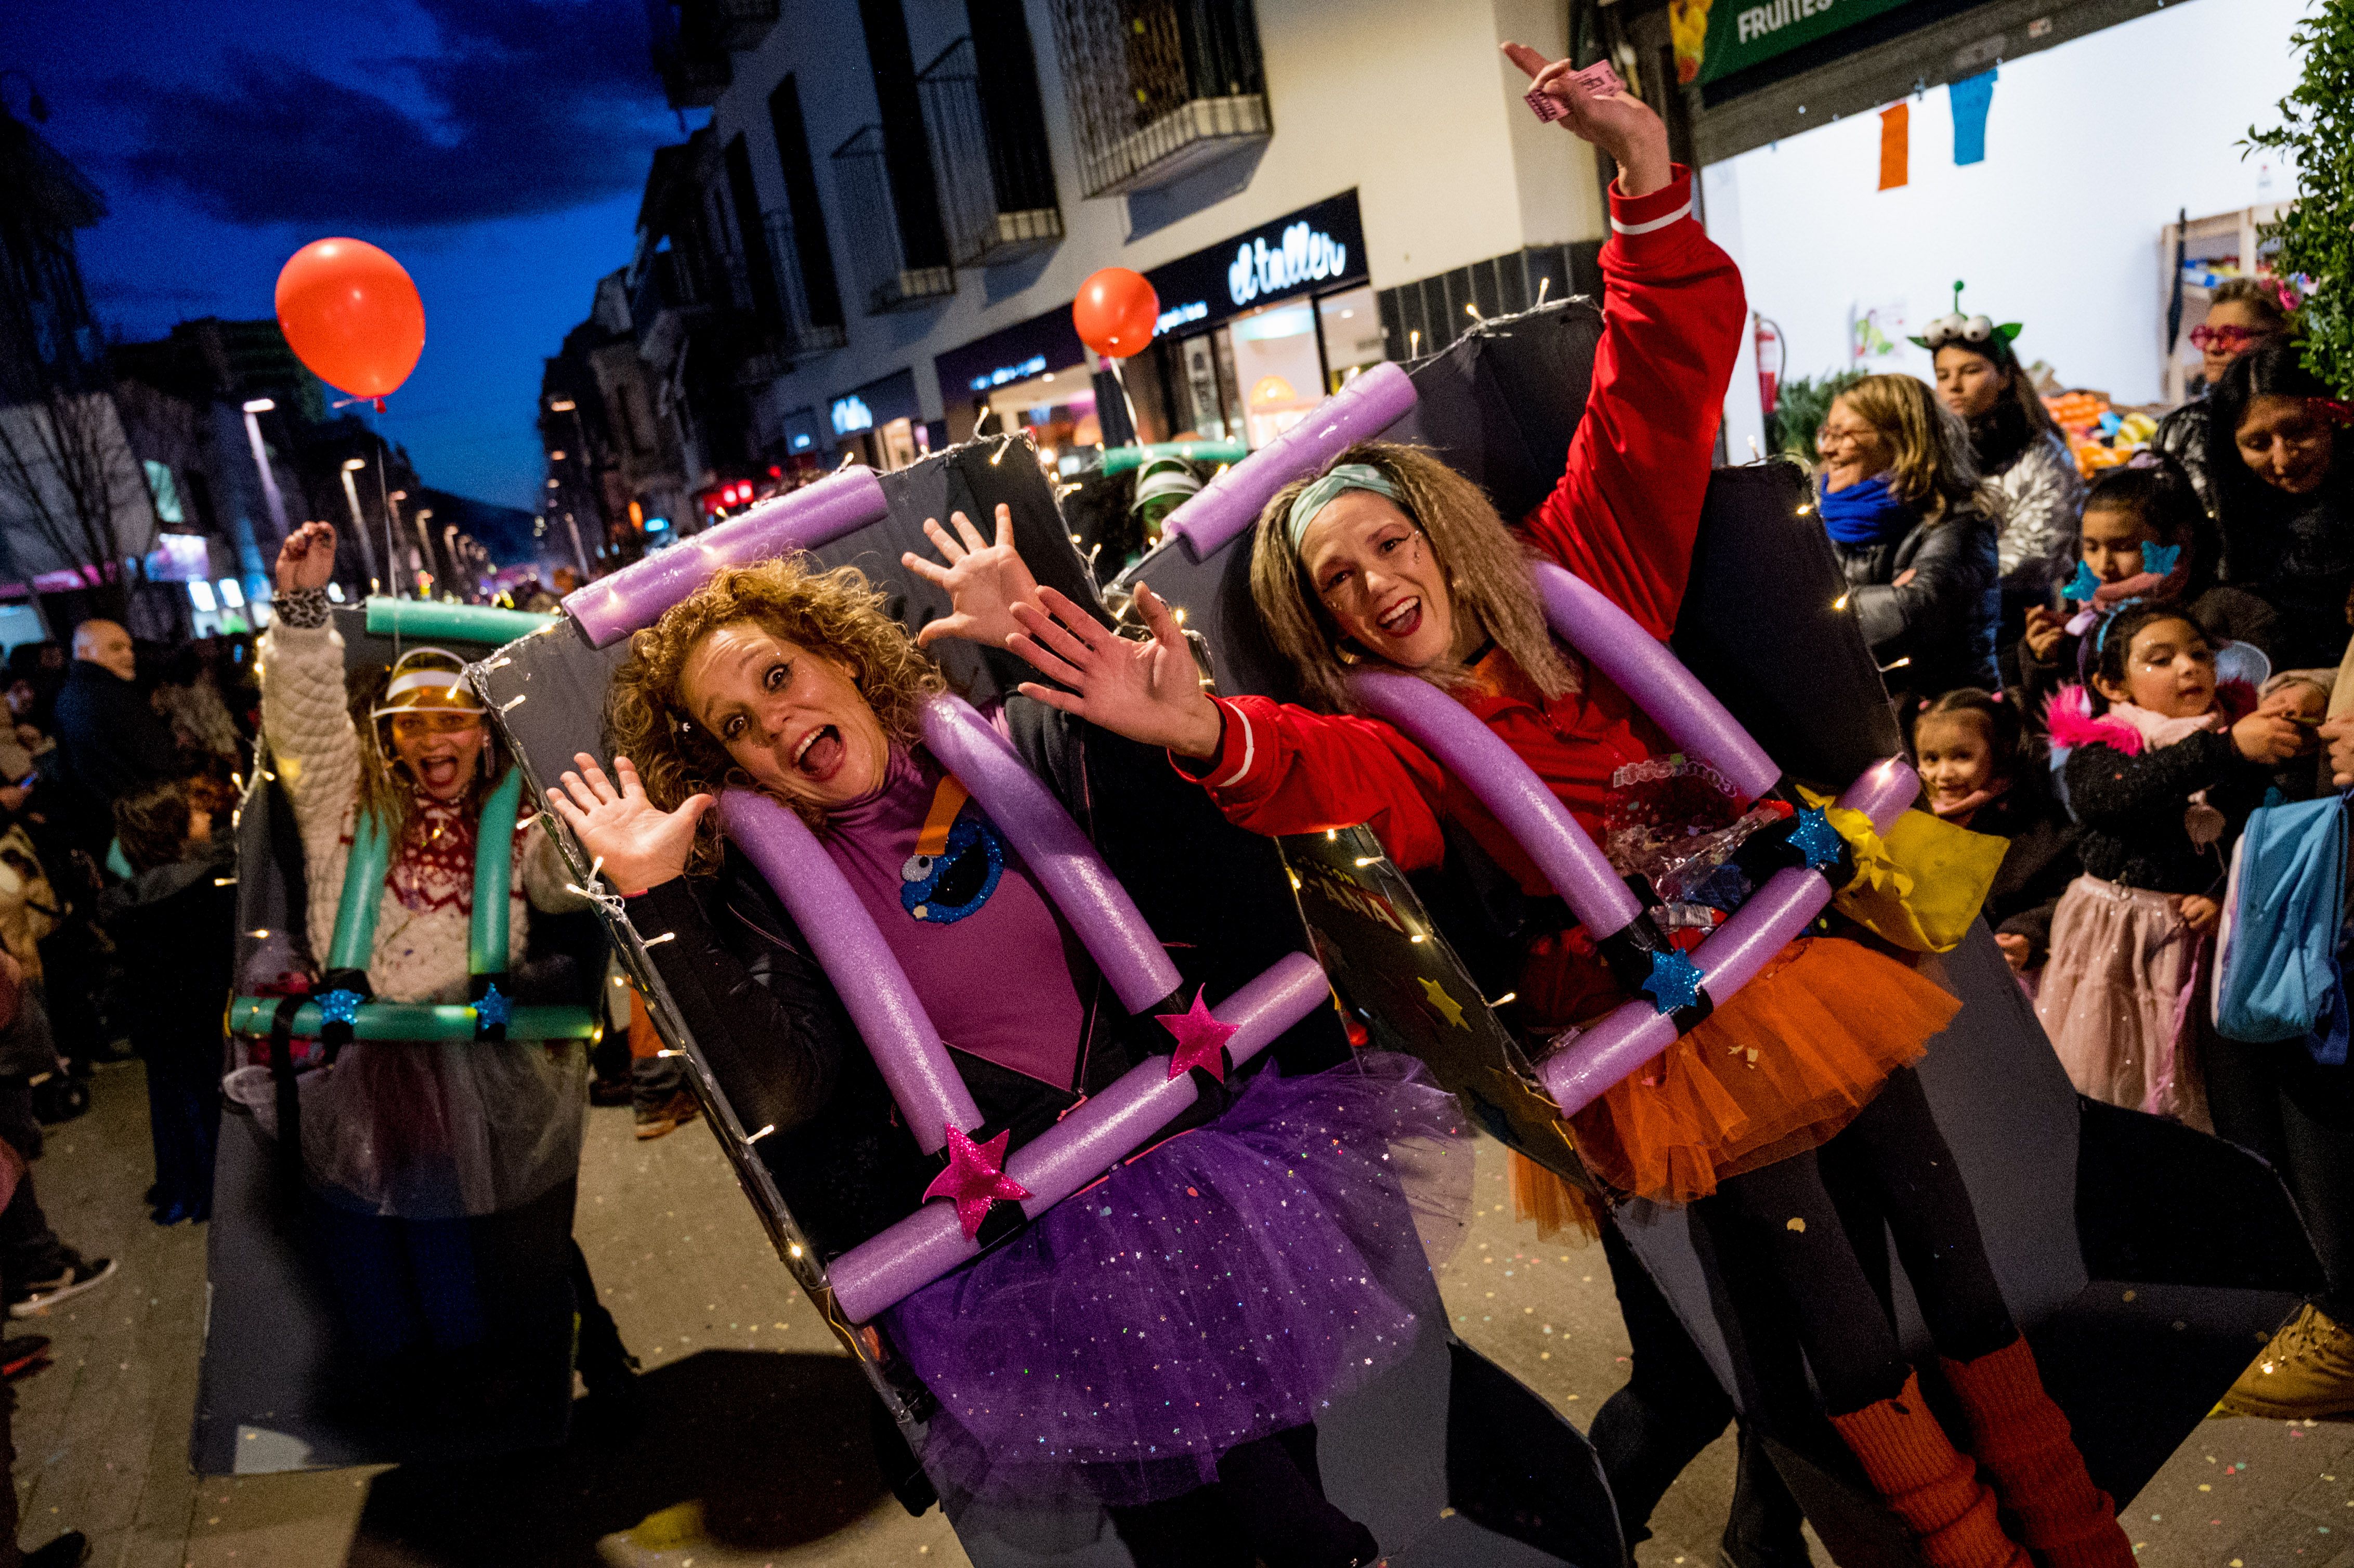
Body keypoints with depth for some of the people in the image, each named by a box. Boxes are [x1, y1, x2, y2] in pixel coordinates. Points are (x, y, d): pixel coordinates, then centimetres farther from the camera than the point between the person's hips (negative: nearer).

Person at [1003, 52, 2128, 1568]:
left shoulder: (1574, 580, 0)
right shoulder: (1401, 742, -7)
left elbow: (1664, 389, -4)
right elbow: (1329, 773, -32)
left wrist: (1649, 180, -17)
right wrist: (1208, 733, -53)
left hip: (1796, 953, 3)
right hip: (1661, 1037, -3)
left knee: (1953, 1255, 15)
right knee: (1843, 1329, 3)